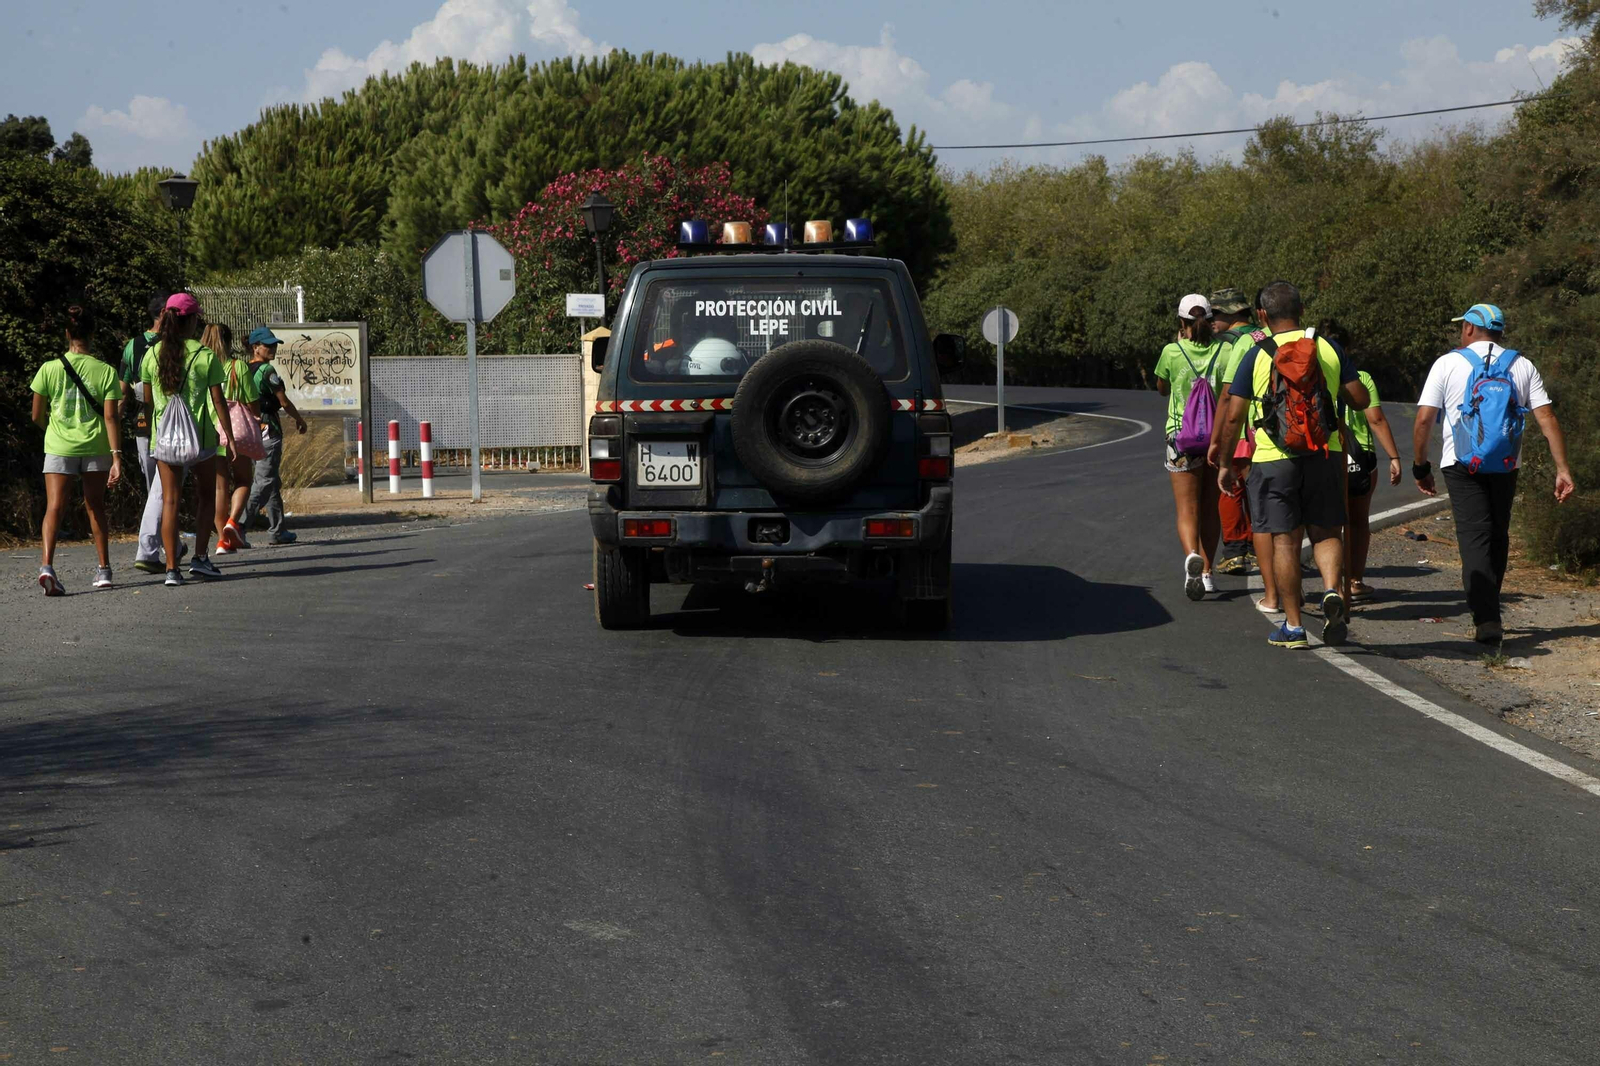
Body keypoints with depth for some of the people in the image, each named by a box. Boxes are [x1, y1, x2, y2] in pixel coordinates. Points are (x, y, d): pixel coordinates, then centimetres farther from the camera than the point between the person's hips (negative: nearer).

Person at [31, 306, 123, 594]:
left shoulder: (49, 369, -4)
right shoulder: (105, 371, -5)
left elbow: (37, 416, 2)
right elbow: (111, 417, -10)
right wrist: (117, 456, -9)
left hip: (59, 448, -1)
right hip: (96, 448, 1)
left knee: (54, 507, -5)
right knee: (95, 506, 17)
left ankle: (47, 564, -26)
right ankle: (104, 569, 23)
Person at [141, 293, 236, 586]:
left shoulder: (153, 353, 0)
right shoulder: (206, 355, -7)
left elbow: (148, 399, 6)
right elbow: (218, 400, -4)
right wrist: (229, 435, 5)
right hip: (201, 435, -2)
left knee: (170, 500, 3)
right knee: (206, 495, 16)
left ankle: (172, 568, -2)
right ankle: (200, 558, 9)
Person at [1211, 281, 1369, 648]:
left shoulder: (1256, 356, -4)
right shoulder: (1328, 349, 1)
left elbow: (1233, 415, -4)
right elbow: (1361, 400, 4)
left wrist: (1224, 463, 6)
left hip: (1273, 459, -2)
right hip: (1324, 456, 2)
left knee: (1285, 540, 5)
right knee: (1326, 532, 12)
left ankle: (1293, 626, 8)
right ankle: (1333, 590, -15)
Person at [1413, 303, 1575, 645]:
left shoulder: (1448, 364, -1)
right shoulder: (1522, 366, 7)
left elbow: (1424, 420, -6)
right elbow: (1547, 419, -1)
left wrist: (1421, 467, 4)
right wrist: (1562, 469, -2)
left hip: (1461, 464, -3)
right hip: (1506, 466, 3)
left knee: (1475, 540, -5)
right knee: (1498, 537, 17)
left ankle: (1486, 621, -17)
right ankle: (1488, 611, 27)